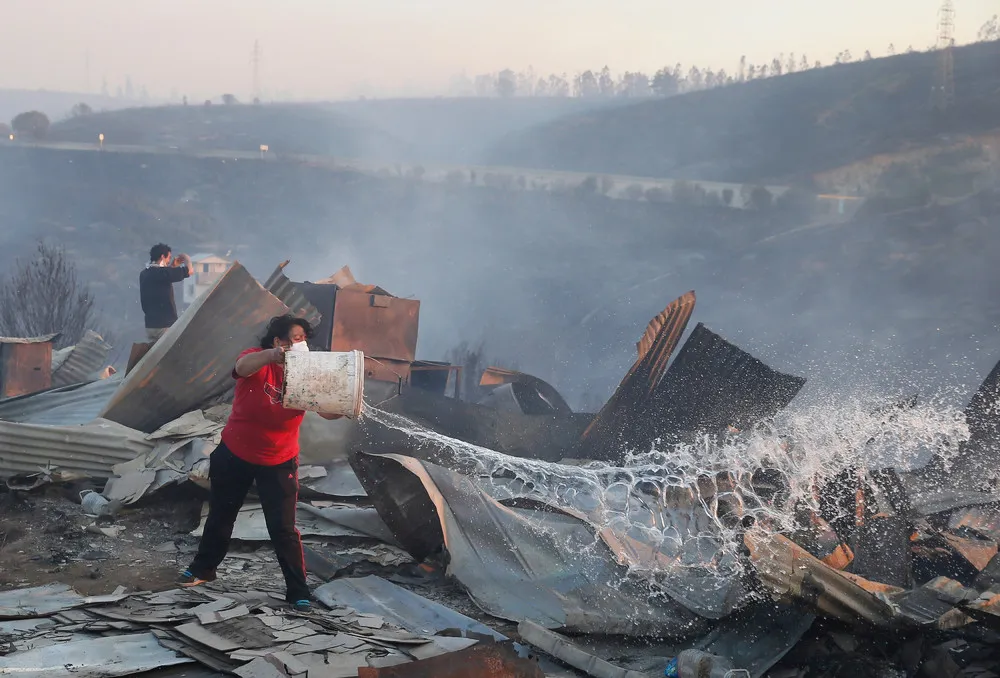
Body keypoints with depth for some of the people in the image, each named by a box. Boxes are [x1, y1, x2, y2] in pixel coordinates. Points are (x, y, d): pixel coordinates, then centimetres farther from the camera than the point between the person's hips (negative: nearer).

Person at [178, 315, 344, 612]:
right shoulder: (257, 359, -15)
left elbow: (327, 411, -20)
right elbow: (242, 367, -40)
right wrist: (274, 354, -59)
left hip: (279, 462, 0)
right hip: (234, 455, 0)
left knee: (283, 528, -2)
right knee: (220, 516, 19)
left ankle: (298, 591, 7)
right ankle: (203, 568, 41)